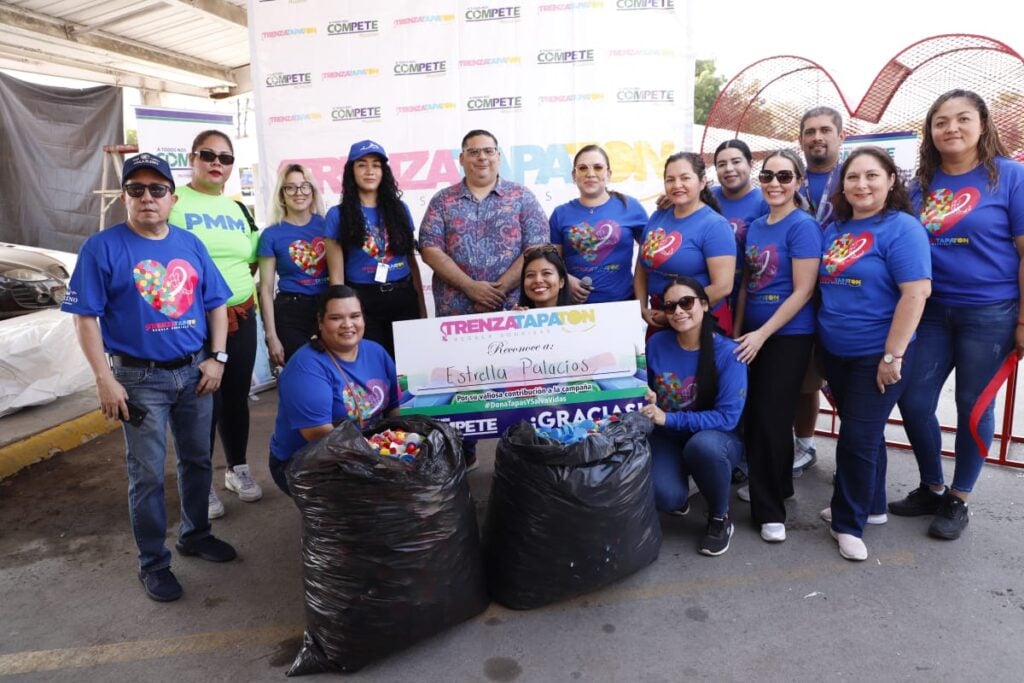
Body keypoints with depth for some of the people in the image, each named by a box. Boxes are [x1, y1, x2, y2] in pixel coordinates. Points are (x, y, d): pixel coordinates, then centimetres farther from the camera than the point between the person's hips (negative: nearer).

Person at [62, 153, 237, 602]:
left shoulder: (190, 244, 5)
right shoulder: (103, 248, -9)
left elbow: (215, 304, 10)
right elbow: (85, 317, -9)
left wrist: (216, 357, 0)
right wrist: (105, 380, -14)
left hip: (195, 372, 4)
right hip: (141, 378, -4)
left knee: (197, 460, 16)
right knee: (148, 475, 4)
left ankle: (195, 534, 36)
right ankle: (153, 563, 19)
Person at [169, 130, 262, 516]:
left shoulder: (238, 209, 13)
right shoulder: (173, 202, -5)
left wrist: (247, 295, 10)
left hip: (240, 317, 5)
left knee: (237, 396, 13)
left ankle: (237, 469, 29)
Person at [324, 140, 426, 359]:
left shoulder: (399, 208, 7)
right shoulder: (338, 215, -1)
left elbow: (412, 262, 11)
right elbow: (337, 275, -2)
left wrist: (422, 308, 10)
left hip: (404, 298, 3)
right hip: (363, 302, -3)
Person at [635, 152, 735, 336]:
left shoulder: (714, 225, -13)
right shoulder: (657, 217, 5)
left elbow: (722, 286, -19)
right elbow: (642, 270, 12)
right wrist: (643, 309, -1)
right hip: (658, 321, 6)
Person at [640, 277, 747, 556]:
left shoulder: (728, 352, -17)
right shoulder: (655, 344, -8)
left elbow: (727, 417, -21)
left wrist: (668, 418, -27)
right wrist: (644, 403, -19)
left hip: (717, 438, -1)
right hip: (668, 439, 2)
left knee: (703, 444, -38)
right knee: (665, 497, -28)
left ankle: (720, 517, -8)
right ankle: (679, 494, 13)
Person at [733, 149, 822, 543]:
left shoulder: (803, 226, -11)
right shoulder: (756, 226, 10)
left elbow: (803, 291, -16)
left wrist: (762, 333, -18)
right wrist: (737, 332, 9)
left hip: (788, 336, -7)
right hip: (753, 334, 7)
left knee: (772, 418, -1)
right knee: (753, 416, 12)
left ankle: (770, 509, 12)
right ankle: (773, 487, 32)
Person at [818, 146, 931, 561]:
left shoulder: (901, 228, -14)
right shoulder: (835, 229, 7)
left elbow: (915, 294, -20)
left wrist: (892, 356, -21)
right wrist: (824, 341, 14)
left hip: (878, 356, -6)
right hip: (837, 353, 7)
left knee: (858, 437, -1)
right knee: (864, 432, 18)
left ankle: (849, 522, 14)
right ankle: (871, 505, 34)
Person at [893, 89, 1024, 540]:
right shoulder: (922, 182, 6)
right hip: (931, 311, 4)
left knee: (973, 407, 7)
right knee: (913, 401, 5)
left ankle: (958, 500, 24)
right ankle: (931, 488, 27)